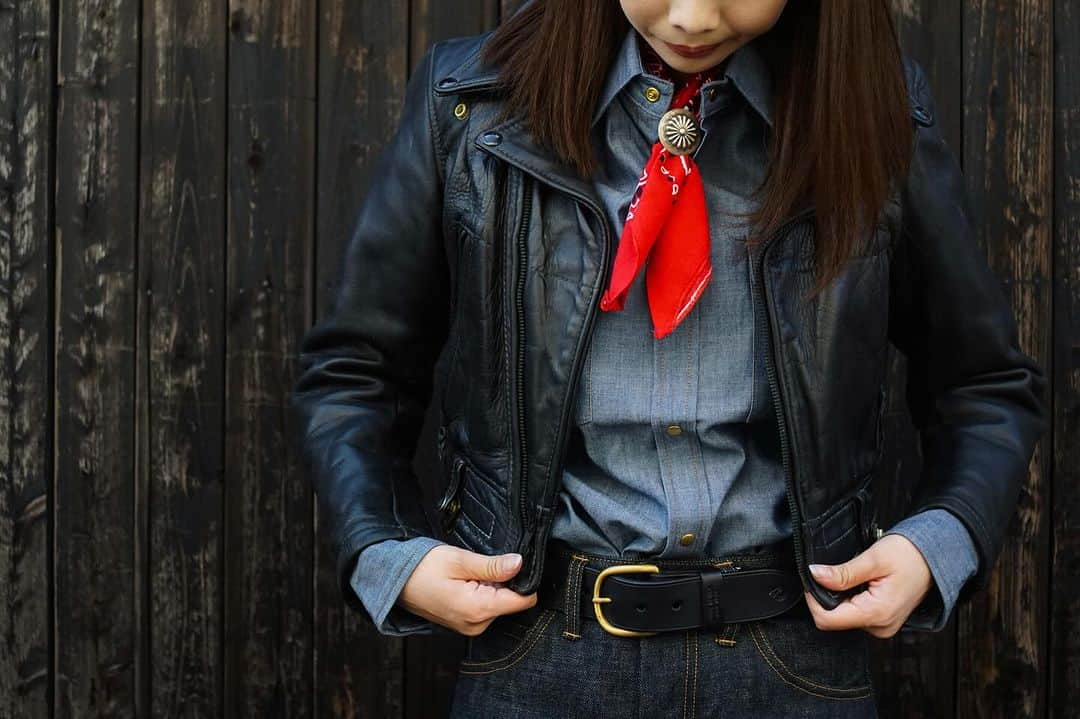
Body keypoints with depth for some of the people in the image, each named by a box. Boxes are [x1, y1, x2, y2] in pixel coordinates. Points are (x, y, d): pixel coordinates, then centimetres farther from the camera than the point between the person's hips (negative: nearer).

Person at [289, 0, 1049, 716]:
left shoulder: (876, 112, -2)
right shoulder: (473, 105, -3)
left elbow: (991, 385, 8)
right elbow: (353, 371, 6)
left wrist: (941, 546, -8)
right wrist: (387, 556, -8)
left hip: (795, 656, 1)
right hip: (545, 656, 0)